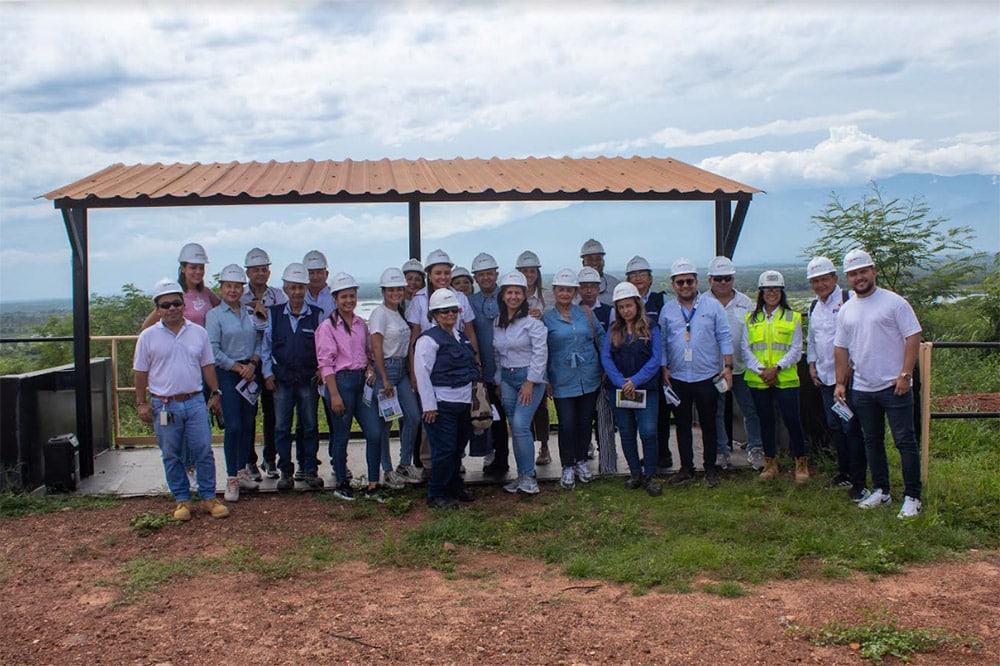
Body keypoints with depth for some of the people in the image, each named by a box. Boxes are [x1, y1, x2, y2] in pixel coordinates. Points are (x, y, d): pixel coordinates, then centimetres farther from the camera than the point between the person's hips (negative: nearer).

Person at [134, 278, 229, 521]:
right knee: (172, 456, 7)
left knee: (204, 452, 1)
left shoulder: (198, 333, 6)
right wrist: (141, 403, 1)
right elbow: (141, 373, 3)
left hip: (195, 402, 1)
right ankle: (182, 499, 19)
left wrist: (215, 393, 8)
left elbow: (207, 366, 11)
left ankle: (208, 497, 12)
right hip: (164, 405, -1)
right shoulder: (148, 336, 0)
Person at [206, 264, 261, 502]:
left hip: (250, 373, 4)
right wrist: (238, 368, -10)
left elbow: (259, 342, 9)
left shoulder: (250, 313, 10)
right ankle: (232, 479, 0)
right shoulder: (214, 315, -2)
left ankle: (243, 471, 21)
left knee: (249, 424, 8)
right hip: (227, 374, -4)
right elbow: (213, 350, -8)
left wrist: (252, 364, -8)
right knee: (233, 426, -8)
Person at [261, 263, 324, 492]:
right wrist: (268, 373, 4)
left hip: (308, 380, -1)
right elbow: (266, 345, 10)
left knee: (309, 427, 6)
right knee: (282, 427, 4)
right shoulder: (274, 314, 6)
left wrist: (322, 369, -4)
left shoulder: (317, 315, 2)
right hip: (281, 380, 1)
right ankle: (286, 472, 14)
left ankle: (310, 470, 16)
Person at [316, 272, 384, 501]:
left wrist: (370, 369, 0)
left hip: (361, 381, 6)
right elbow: (325, 363, -10)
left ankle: (373, 485, 8)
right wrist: (334, 395, -15)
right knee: (341, 436, 4)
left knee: (375, 432, -1)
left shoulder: (361, 324, 11)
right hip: (340, 381, -6)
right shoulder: (327, 326, -6)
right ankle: (340, 484, 20)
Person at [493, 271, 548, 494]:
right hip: (507, 378, 6)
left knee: (520, 425, -15)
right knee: (515, 428, 8)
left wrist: (530, 382, -15)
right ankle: (522, 475, 16)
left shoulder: (532, 321, -10)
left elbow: (540, 352, -13)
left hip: (530, 377, -6)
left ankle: (529, 476, -4)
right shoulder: (497, 323, 9)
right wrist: (498, 381, 12)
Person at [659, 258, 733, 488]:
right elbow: (661, 342, 8)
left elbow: (724, 338, 1)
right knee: (682, 424, 9)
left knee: (708, 424, 7)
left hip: (707, 377, -2)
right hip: (678, 378, 2)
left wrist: (728, 367, -5)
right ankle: (686, 468, 20)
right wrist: (664, 369, 1)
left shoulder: (713, 306, 0)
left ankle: (710, 468, 19)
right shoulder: (667, 310, 4)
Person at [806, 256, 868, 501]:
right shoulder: (814, 307, 15)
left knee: (851, 427, -6)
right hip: (825, 377, 7)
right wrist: (812, 364, 13)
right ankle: (844, 473, 25)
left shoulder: (848, 299, -8)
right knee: (834, 426, 13)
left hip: (849, 376, -7)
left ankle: (859, 481, 1)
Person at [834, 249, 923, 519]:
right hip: (862, 388, 6)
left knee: (905, 441, -2)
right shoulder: (846, 310, 10)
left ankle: (912, 497, 6)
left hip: (894, 386, -6)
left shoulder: (894, 302, -6)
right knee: (872, 442, 14)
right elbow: (841, 348, 13)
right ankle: (881, 491, 26)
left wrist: (905, 375, -16)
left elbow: (913, 337, -10)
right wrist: (840, 383, 10)